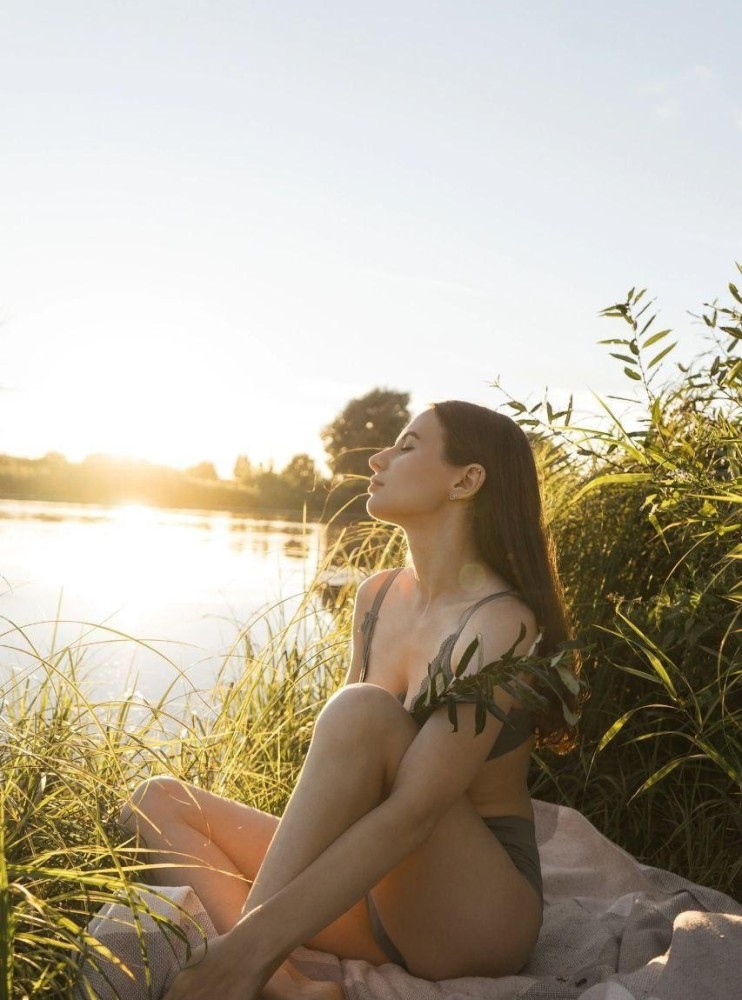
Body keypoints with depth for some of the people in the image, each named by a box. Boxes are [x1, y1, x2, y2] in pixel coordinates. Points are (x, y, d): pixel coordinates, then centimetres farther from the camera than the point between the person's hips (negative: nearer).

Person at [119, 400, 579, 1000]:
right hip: (373, 892, 7)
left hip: (477, 913, -7)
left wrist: (254, 941, -35)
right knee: (159, 801, -2)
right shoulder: (376, 597, 5)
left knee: (363, 711, -31)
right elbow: (342, 762, 8)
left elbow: (411, 811, -29)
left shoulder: (502, 625, -19)